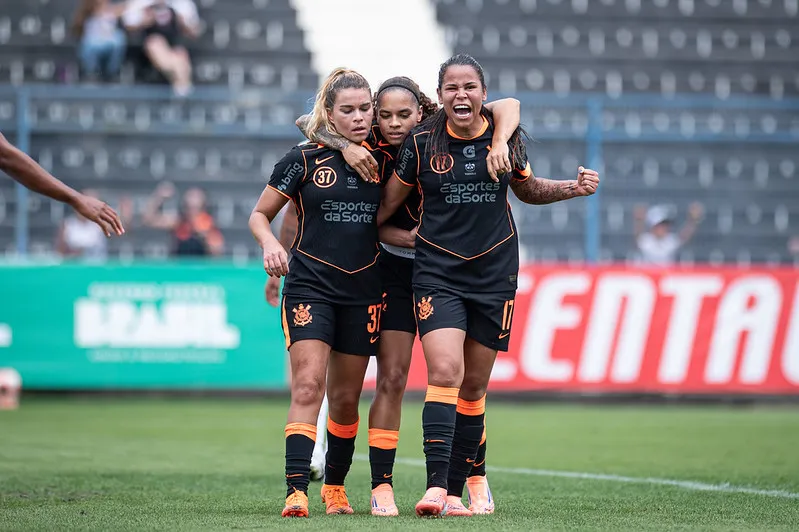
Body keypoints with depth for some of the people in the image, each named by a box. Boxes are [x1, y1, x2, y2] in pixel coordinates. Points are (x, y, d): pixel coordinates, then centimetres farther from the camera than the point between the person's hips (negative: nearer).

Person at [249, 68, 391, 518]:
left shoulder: (385, 161, 5)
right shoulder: (305, 159, -2)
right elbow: (259, 215, 5)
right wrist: (271, 244, -14)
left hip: (364, 291, 3)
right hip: (310, 287, -3)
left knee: (346, 398, 9)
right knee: (308, 386, -16)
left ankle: (336, 486, 27)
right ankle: (297, 491, -21)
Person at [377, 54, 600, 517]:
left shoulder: (506, 137, 1)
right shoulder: (422, 142, -5)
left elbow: (527, 189, 19)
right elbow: (387, 205, 4)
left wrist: (574, 188, 5)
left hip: (494, 273, 3)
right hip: (438, 273, -2)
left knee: (474, 386, 7)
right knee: (445, 374, -19)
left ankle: (456, 491, 15)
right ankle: (435, 485, -23)